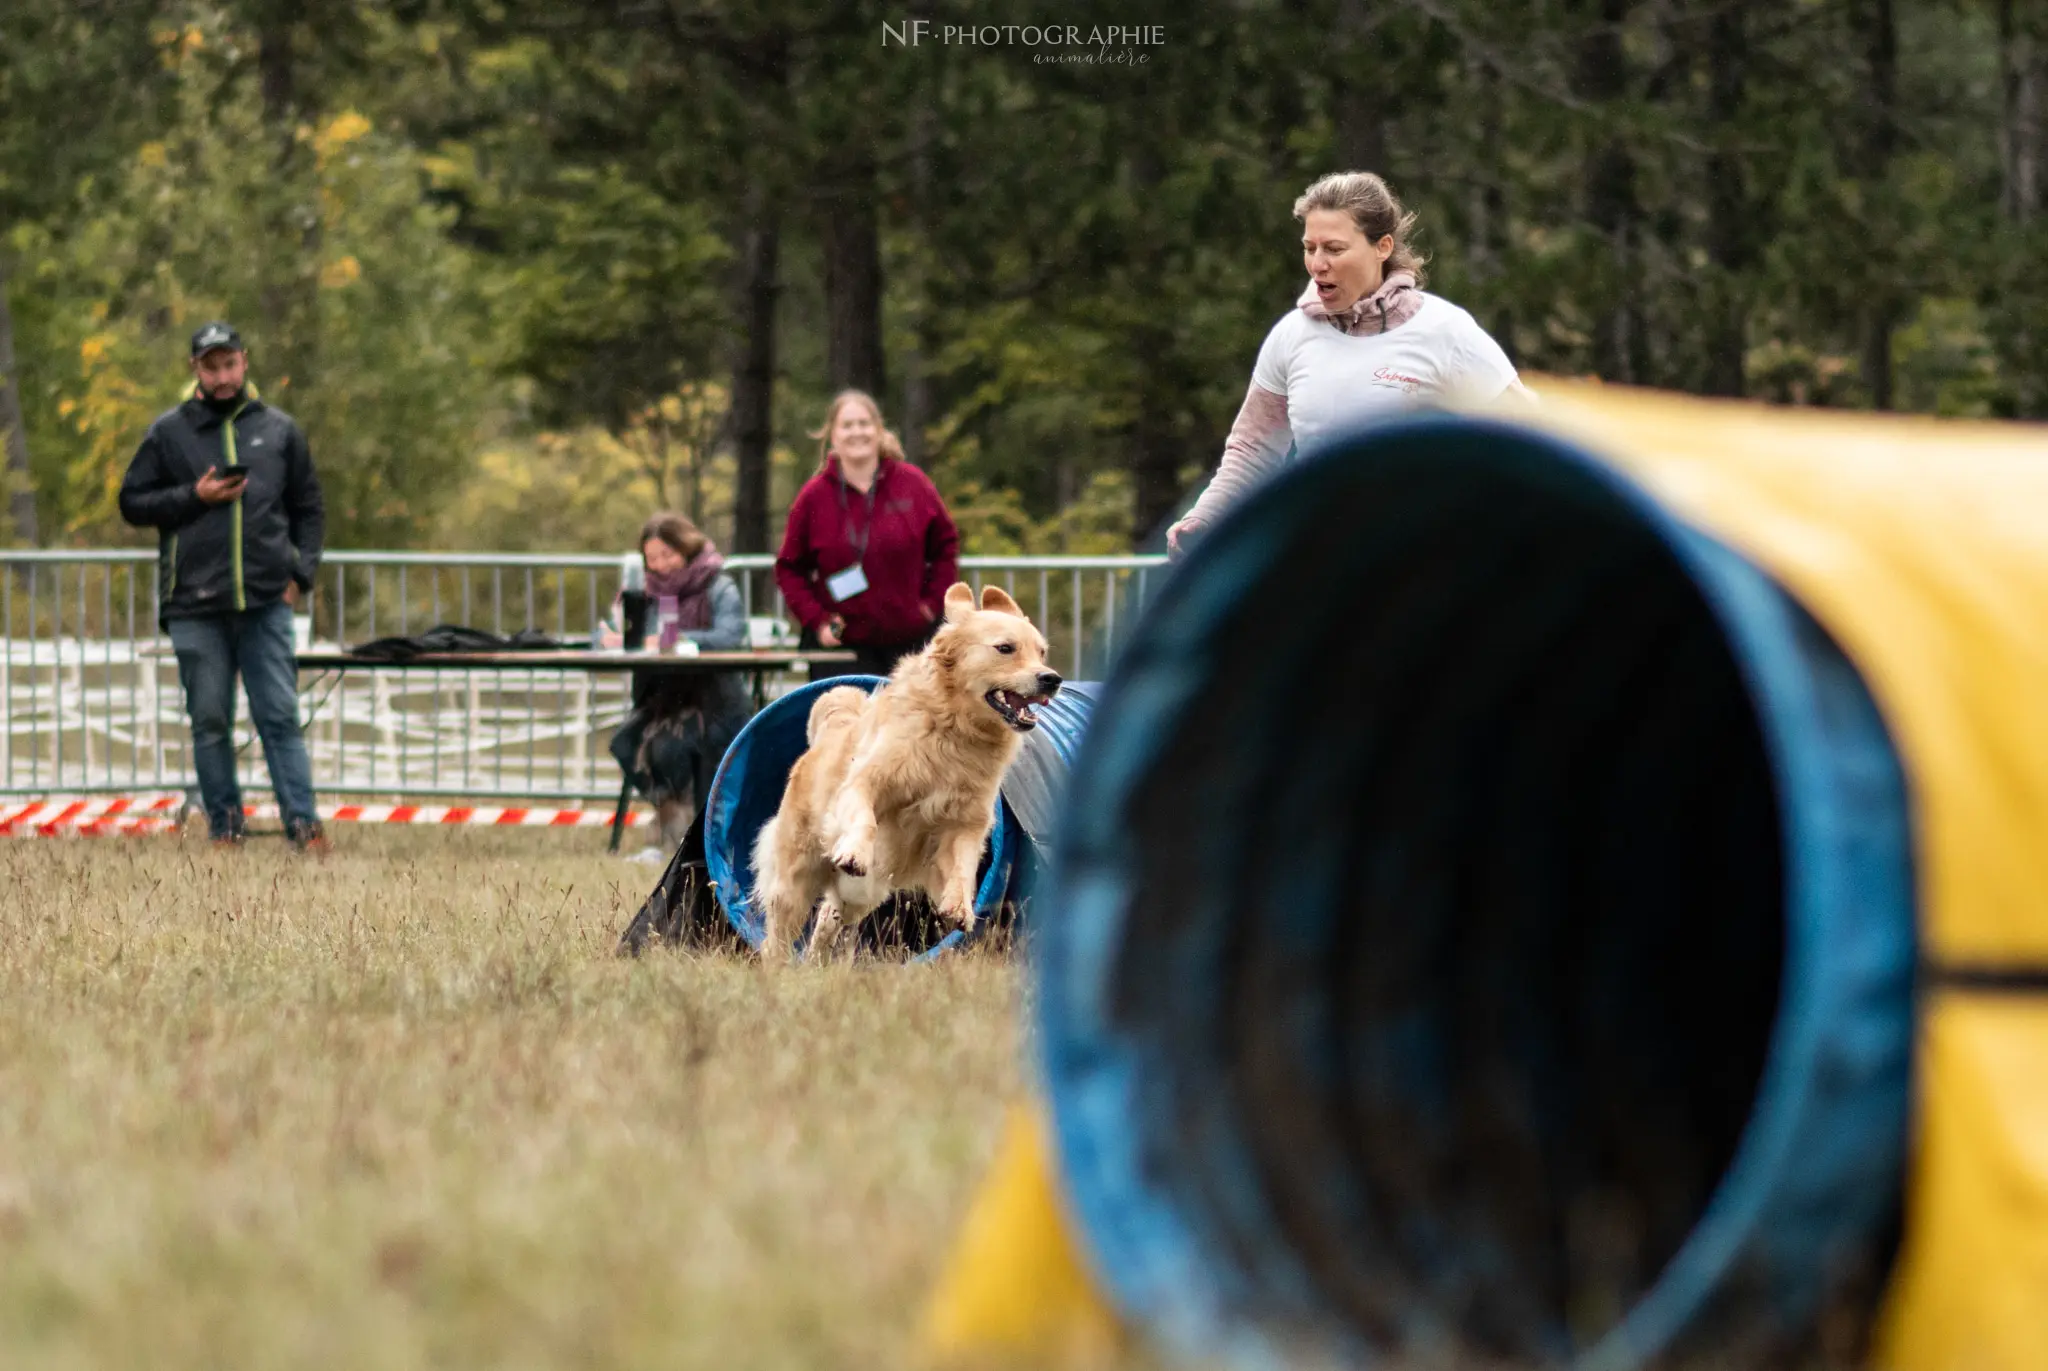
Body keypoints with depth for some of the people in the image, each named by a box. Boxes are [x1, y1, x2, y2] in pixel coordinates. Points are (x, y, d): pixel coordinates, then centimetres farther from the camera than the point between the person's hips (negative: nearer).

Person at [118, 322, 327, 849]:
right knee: (210, 721, 3)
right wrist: (193, 497, -8)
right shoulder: (169, 431, 6)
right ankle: (225, 824, 9)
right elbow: (133, 503, 7)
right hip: (195, 605, 0)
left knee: (280, 717, -3)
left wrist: (301, 573, 3)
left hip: (267, 602, 0)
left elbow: (309, 509, 16)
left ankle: (302, 823, -6)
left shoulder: (279, 430, 9)